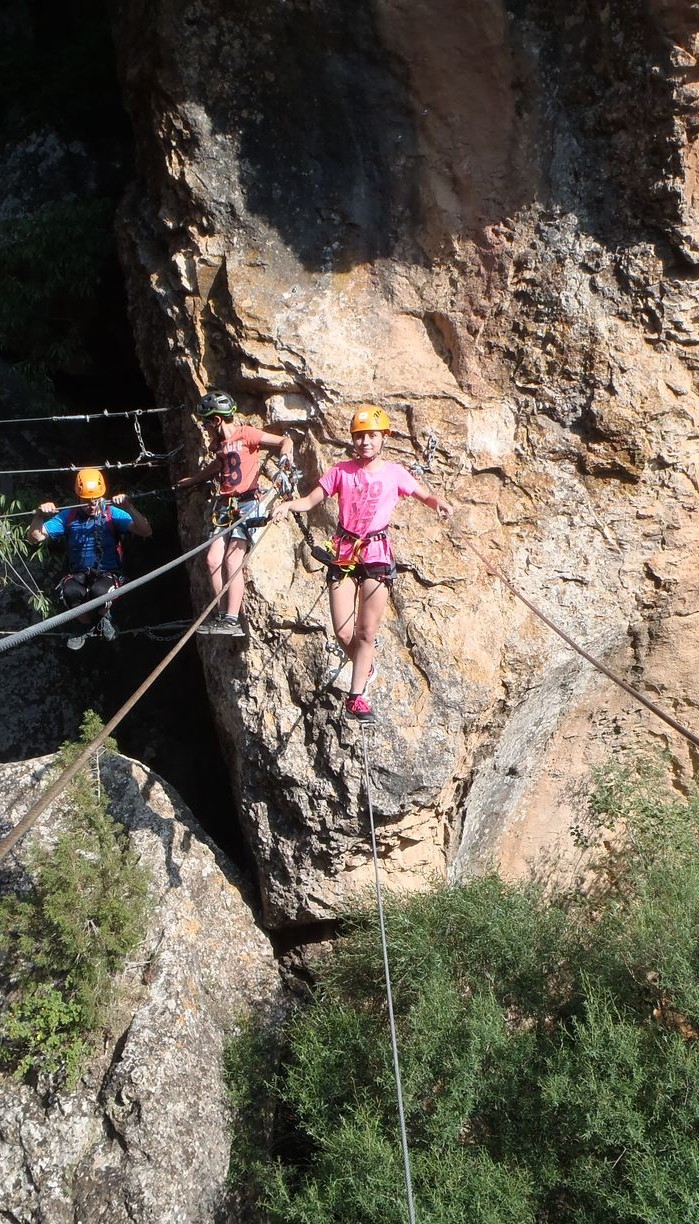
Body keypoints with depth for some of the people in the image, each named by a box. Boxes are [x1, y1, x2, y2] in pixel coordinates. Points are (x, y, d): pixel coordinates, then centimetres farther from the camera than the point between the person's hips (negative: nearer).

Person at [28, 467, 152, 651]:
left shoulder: (113, 514, -5)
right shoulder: (68, 517, 0)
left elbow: (146, 532, -17)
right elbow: (35, 537, -3)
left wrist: (129, 507, -31)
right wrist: (40, 515, -23)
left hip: (109, 573, -2)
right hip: (79, 574, 2)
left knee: (99, 590, -38)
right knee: (70, 591, -35)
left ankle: (103, 616, 2)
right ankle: (84, 625, 1)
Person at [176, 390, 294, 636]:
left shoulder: (245, 434, -5)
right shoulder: (219, 443, 17)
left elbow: (284, 441, -5)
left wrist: (286, 452, -28)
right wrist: (191, 480, 46)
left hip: (245, 504, -7)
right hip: (224, 506, 7)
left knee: (232, 561, -16)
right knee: (213, 560, -4)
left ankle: (232, 621, -16)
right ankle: (223, 615, 6)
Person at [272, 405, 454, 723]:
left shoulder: (394, 473, 1)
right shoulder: (341, 471, 2)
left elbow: (427, 496, 7)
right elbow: (311, 500, 2)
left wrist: (440, 504, -16)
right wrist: (288, 504, -18)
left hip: (376, 555, -1)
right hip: (343, 553, 1)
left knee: (367, 633, 0)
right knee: (342, 632, -1)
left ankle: (355, 697, 9)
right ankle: (366, 670, 29)